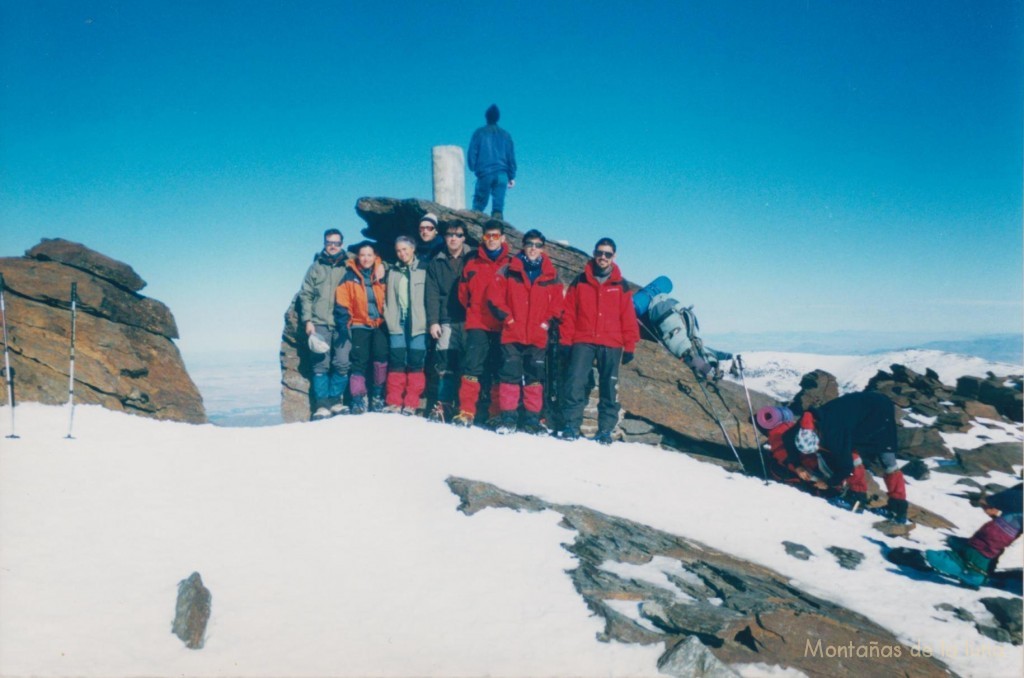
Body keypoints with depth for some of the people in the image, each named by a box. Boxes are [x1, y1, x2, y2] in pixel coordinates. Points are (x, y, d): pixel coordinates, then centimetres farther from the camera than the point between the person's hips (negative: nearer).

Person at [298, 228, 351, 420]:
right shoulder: (316, 267, 11)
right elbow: (305, 295, 9)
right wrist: (307, 320, -1)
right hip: (320, 324, 0)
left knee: (342, 364, -6)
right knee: (321, 365, -4)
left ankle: (335, 400, 8)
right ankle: (322, 404, -1)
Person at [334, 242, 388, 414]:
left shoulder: (381, 274, 7)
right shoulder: (350, 277, 3)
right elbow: (342, 304, -1)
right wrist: (343, 325, -8)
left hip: (379, 324, 1)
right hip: (359, 325, -1)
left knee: (381, 354, -17)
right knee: (359, 360, -8)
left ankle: (378, 394, 1)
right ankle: (358, 400, 0)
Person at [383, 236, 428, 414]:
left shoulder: (423, 271, 5)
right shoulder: (392, 272, 15)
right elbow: (388, 300, 12)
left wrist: (428, 322, -8)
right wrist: (390, 322, 1)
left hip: (417, 325, -2)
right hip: (397, 324, 3)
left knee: (415, 363, -3)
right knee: (396, 363, -1)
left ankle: (411, 404, 2)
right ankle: (394, 403, 4)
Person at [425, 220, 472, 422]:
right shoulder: (436, 263, 14)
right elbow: (433, 295, 8)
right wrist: (433, 321, -3)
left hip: (469, 320, -1)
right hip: (447, 322, 1)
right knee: (446, 365, -6)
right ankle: (444, 405, -4)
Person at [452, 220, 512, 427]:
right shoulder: (472, 265, 8)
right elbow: (463, 293, 15)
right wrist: (475, 311, 11)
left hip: (503, 327, -1)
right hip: (478, 325, 1)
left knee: (499, 370, 5)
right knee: (472, 367, -8)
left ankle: (497, 415, 12)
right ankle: (466, 412, -7)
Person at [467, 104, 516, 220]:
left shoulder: (479, 133, 4)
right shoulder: (505, 135, 12)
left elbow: (472, 153, 1)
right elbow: (511, 156, 12)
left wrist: (473, 168, 17)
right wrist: (511, 177, 15)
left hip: (484, 173, -2)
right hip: (502, 174, 2)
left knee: (479, 203, 4)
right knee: (498, 205, -1)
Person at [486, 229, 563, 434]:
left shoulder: (551, 275, 8)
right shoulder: (508, 270, 3)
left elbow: (557, 304, 12)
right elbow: (494, 296, 1)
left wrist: (548, 322, 0)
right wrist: (507, 318, -4)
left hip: (538, 337, 1)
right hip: (512, 334, -1)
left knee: (535, 379, 5)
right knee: (510, 375, -2)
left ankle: (532, 419, 13)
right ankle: (508, 417, 5)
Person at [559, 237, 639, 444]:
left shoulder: (620, 285, 9)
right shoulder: (580, 281, 9)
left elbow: (628, 317, 8)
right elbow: (568, 313, 6)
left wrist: (629, 346, 2)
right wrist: (565, 341, -1)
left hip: (611, 344, 1)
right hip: (582, 341, 0)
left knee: (609, 387, 2)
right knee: (575, 382, -10)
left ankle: (606, 429, 10)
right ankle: (571, 425, -3)